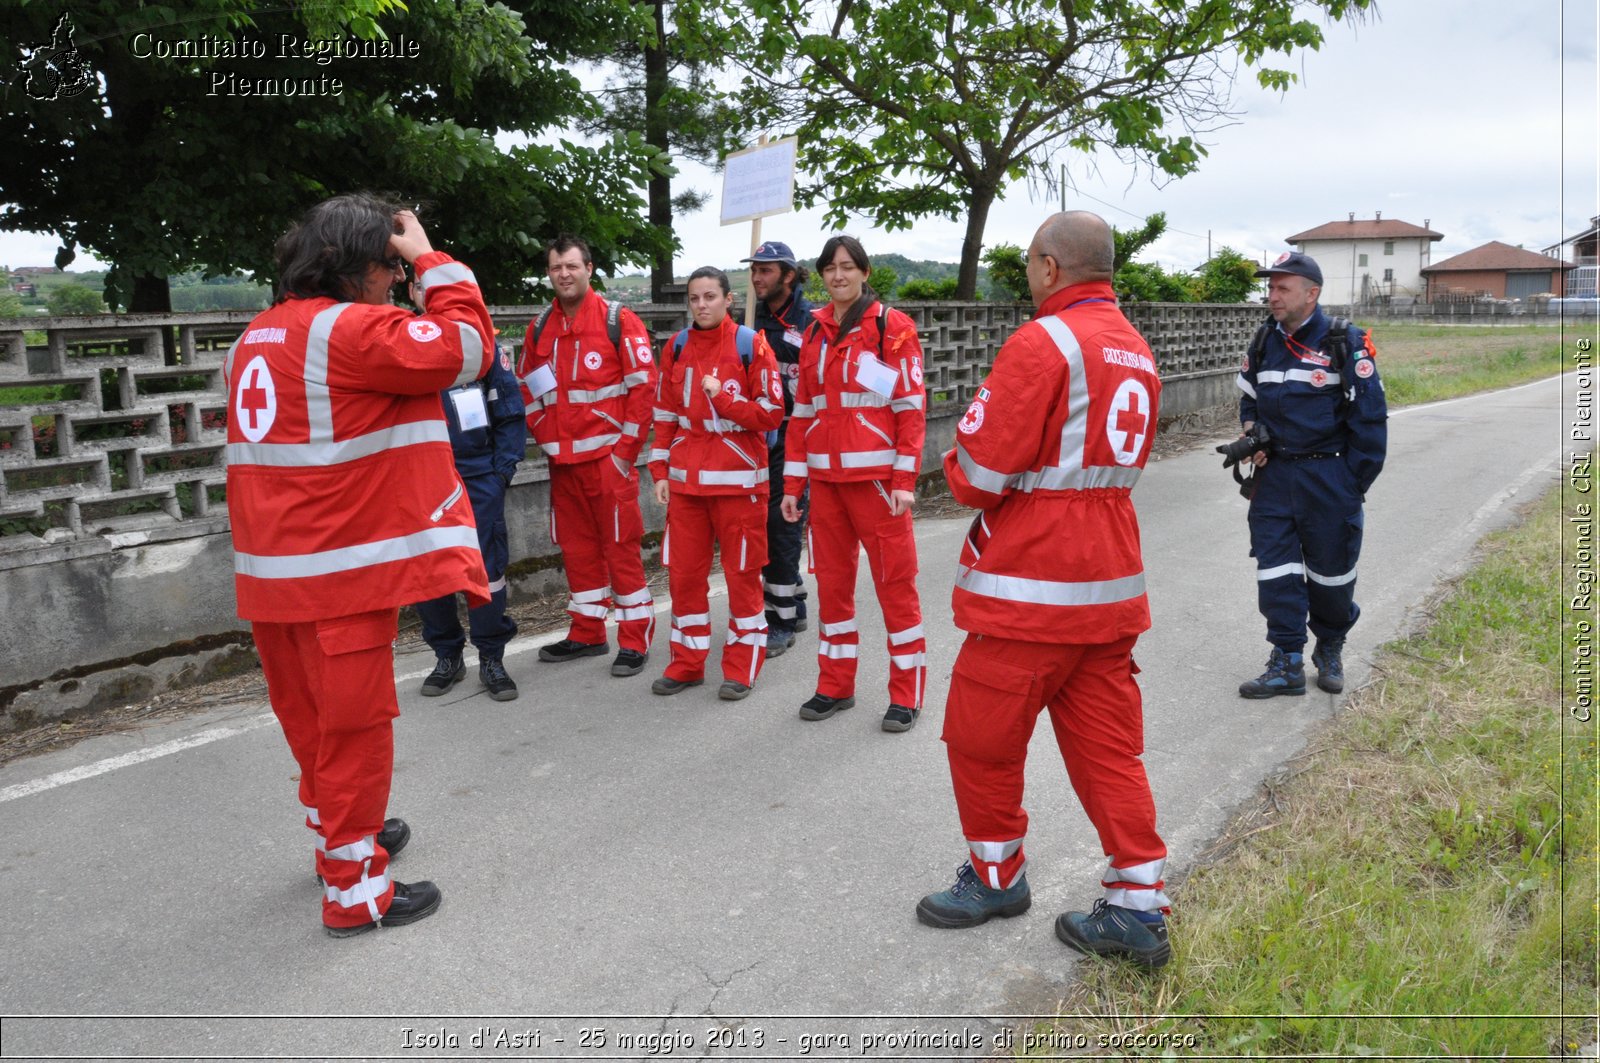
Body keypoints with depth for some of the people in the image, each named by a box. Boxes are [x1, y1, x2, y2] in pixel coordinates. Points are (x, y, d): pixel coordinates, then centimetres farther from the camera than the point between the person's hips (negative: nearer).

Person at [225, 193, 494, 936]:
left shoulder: (259, 337, 13)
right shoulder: (349, 329, -15)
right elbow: (467, 348, -20)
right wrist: (432, 261, -10)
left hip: (275, 569, 9)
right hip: (339, 570, -9)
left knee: (312, 715, 21)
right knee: (354, 723, 2)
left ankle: (342, 835, 39)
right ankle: (355, 889, 12)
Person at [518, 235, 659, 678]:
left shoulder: (619, 321, -5)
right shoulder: (540, 329, 11)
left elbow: (644, 386, -8)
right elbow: (528, 389, 19)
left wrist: (625, 450, -10)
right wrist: (546, 437, 6)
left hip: (608, 455, -6)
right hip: (563, 460, 6)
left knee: (621, 547, -2)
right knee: (577, 548, 12)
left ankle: (634, 640, 6)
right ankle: (587, 633, 24)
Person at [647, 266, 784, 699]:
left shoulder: (750, 345, -4)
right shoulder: (676, 348, 8)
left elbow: (771, 414, -6)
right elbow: (665, 415, 12)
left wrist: (723, 397, -17)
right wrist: (660, 470, 7)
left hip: (738, 479, -4)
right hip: (685, 480, 4)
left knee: (742, 573, 3)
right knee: (683, 571, 7)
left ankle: (741, 668, 15)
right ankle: (687, 663, 21)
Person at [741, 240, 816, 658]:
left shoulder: (810, 322, -7)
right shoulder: (755, 320, 12)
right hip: (760, 437, 7)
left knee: (782, 526, -6)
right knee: (762, 526, 10)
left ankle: (782, 623, 5)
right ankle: (791, 608, 25)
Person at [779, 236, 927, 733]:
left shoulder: (891, 327, -3)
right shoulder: (815, 333, 13)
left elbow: (911, 407, -6)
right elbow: (803, 412, 14)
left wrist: (904, 478, -12)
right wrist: (792, 482, 10)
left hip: (876, 474, -5)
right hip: (824, 477, 5)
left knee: (895, 580, 0)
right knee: (832, 579, 11)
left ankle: (906, 693, 11)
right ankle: (836, 684, 23)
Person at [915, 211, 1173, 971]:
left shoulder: (1043, 341, -15)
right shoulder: (1136, 351, 13)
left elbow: (979, 470, -18)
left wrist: (960, 471, 4)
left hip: (1029, 587, -8)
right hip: (1111, 584, 8)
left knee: (982, 736, 11)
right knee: (1108, 744, 13)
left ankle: (997, 875, 28)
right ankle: (1137, 909, 19)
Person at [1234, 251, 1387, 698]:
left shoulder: (1346, 343, -9)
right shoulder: (1264, 343, 7)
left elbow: (1370, 418, -7)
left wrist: (1354, 484, -9)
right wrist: (1252, 430, 0)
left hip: (1328, 478, -4)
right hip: (1274, 475, 4)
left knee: (1331, 571, 10)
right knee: (1275, 572, 0)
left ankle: (1330, 650, 33)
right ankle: (1287, 664, 8)